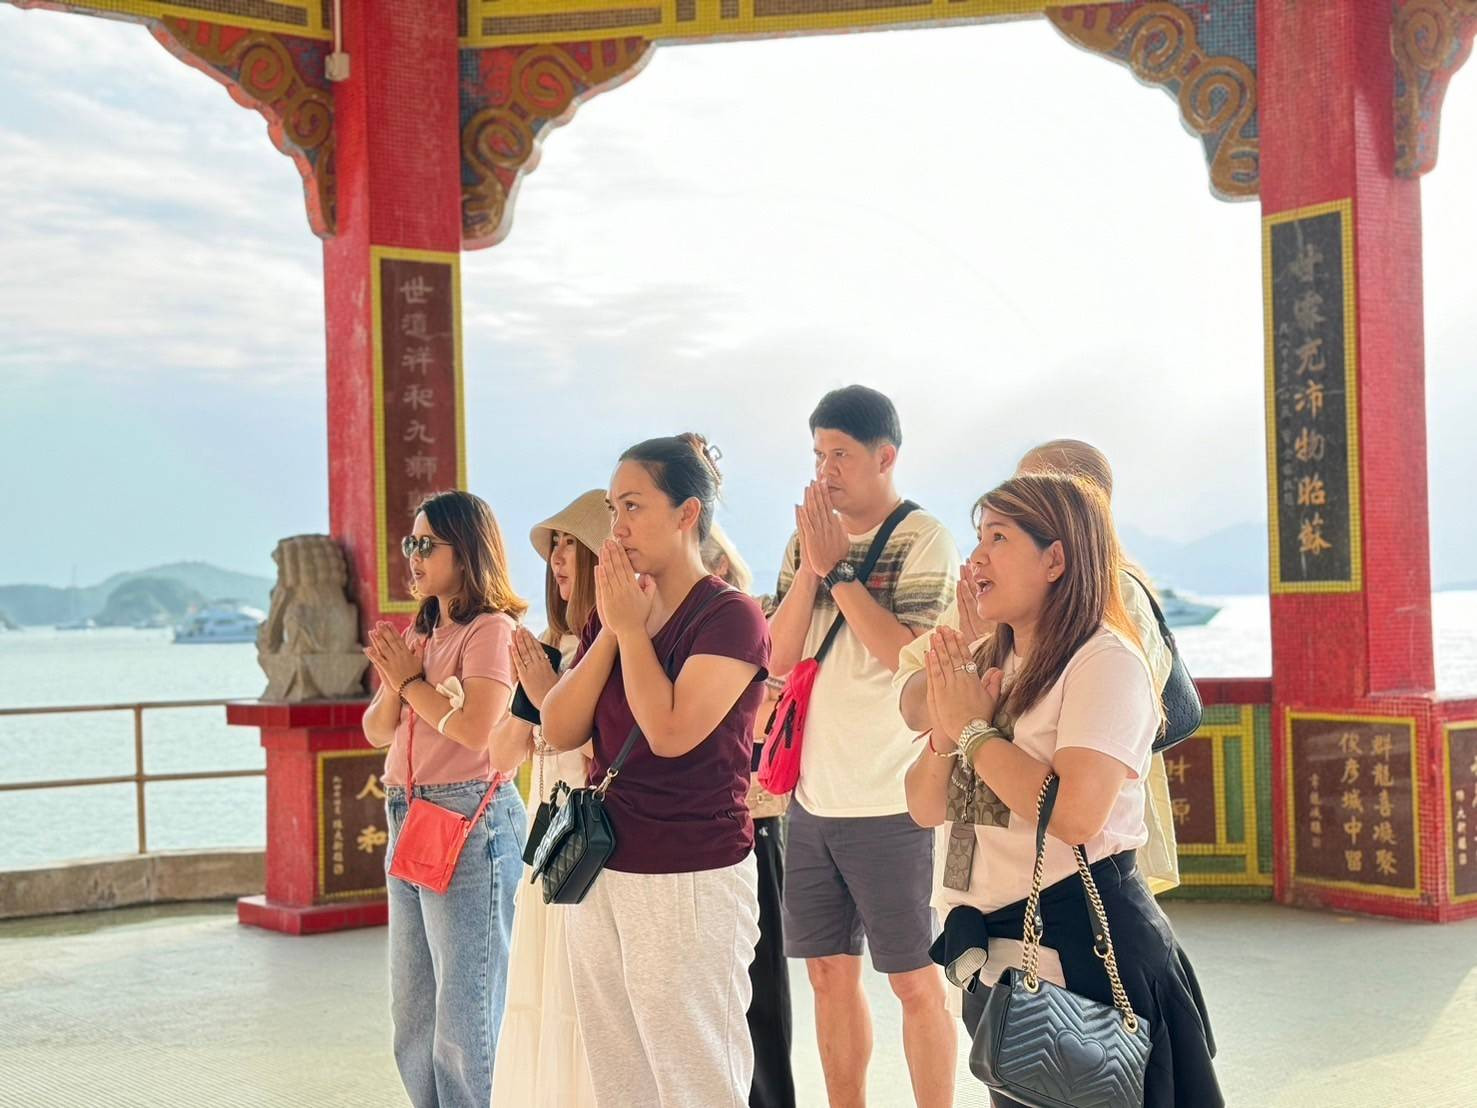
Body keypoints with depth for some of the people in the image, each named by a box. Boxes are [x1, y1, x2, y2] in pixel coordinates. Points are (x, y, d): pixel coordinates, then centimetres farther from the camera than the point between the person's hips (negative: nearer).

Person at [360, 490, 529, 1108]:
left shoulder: (492, 628, -9)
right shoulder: (419, 634, 16)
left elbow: (476, 728, -21)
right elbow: (377, 733, 15)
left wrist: (412, 680, -8)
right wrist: (393, 682, -4)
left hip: (469, 821, -9)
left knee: (465, 1022, -4)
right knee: (413, 1017, 15)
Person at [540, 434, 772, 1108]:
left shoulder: (729, 616, -10)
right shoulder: (613, 613, 12)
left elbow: (671, 731, -22)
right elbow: (560, 731, 4)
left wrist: (632, 628, -11)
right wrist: (610, 630, -4)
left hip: (690, 882, -7)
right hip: (600, 874, 7)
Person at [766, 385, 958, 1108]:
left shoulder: (924, 540, -7)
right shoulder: (810, 539, 9)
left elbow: (912, 657, -19)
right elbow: (780, 657, 2)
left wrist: (839, 567, -15)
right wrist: (813, 564, -9)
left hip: (891, 802, -6)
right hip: (813, 797, 6)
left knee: (915, 981, 4)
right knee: (829, 973, 13)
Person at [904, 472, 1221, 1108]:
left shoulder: (1106, 661, -14)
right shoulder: (983, 666, 10)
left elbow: (1076, 812, -27)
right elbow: (926, 809, 9)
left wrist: (975, 728, -16)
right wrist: (945, 730, -9)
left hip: (1083, 947, -7)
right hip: (994, 951, 8)